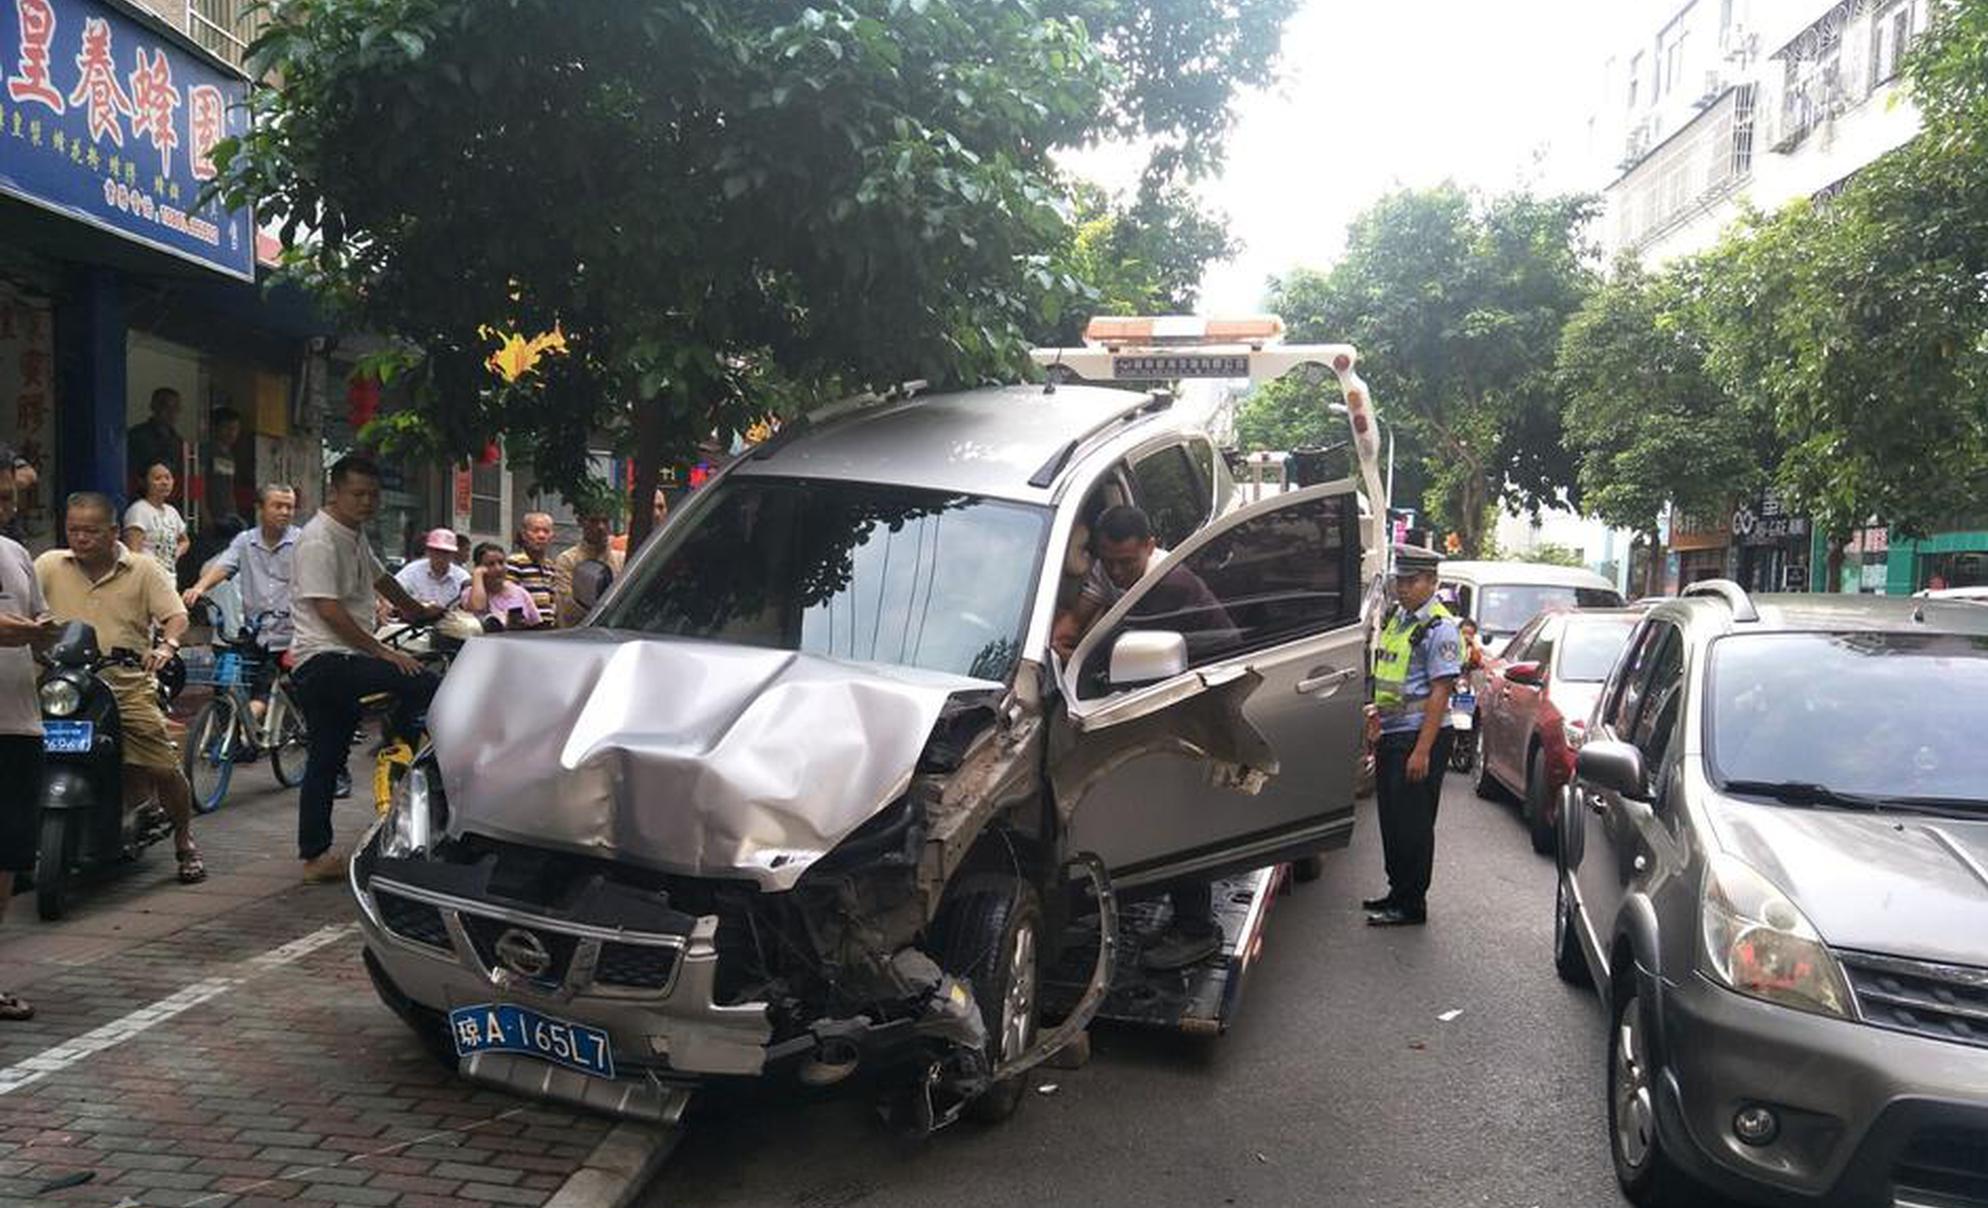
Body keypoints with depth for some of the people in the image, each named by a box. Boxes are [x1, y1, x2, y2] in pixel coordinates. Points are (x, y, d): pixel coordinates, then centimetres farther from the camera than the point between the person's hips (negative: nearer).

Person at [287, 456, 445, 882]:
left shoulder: (355, 536, 19)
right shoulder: (319, 539, -12)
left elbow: (379, 578, 37)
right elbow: (328, 610, -20)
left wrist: (417, 610, 47)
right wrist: (384, 652, -20)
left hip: (340, 661, 10)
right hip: (325, 659, -10)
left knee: (325, 760, 10)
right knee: (425, 685, -24)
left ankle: (315, 856, 14)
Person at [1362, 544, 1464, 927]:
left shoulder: (1439, 628, -13)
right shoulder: (1395, 618, 13)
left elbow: (1440, 693, -18)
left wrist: (1422, 751, -22)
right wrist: (1377, 713, 20)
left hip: (1420, 736, -8)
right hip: (1390, 735, 9)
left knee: (1413, 823, -2)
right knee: (1390, 818, 14)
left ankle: (1411, 905, 6)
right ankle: (1397, 892, 27)